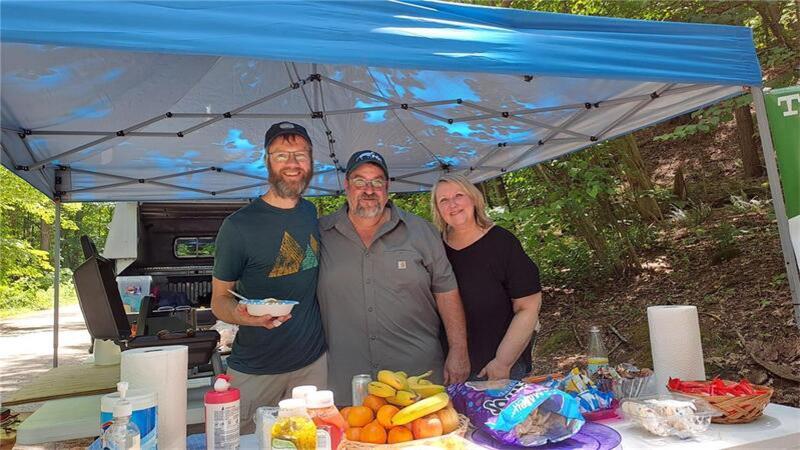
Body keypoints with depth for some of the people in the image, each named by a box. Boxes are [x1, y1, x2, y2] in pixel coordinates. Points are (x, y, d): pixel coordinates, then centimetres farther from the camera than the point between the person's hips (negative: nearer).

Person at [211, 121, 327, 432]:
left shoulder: (311, 213, 4)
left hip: (313, 363, 4)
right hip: (255, 371, -4)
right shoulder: (239, 225, -13)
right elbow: (219, 299, -8)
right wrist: (244, 315, -29)